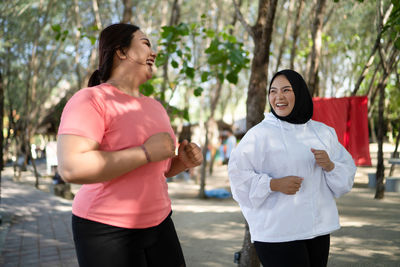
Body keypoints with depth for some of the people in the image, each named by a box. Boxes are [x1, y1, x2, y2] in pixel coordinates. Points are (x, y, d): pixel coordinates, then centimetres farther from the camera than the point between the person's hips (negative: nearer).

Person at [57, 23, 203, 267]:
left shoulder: (154, 107, 10)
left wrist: (185, 161, -3)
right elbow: (71, 168, -28)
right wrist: (146, 152, -24)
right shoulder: (90, 100, -14)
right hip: (107, 229, -7)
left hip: (158, 223, 7)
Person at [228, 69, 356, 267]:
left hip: (319, 229, 5)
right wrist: (274, 184, -20)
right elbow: (238, 175, -9)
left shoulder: (323, 132, 10)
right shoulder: (259, 134, -6)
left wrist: (329, 166, -9)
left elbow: (347, 174, 11)